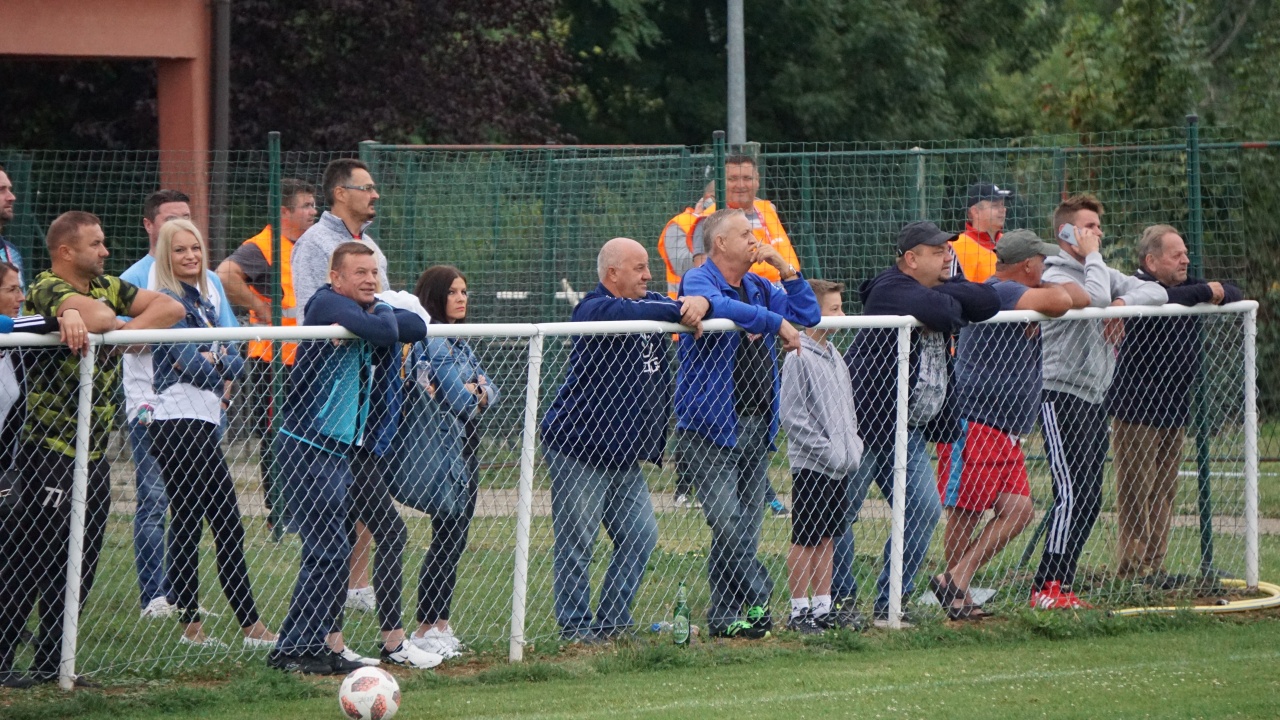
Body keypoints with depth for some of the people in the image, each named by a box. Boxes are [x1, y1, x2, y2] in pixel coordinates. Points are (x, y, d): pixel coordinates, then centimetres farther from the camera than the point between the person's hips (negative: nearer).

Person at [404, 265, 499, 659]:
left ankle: (441, 626, 15)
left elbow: (489, 390, 11)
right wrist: (475, 393, 0)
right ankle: (425, 631, -6)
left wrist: (476, 392, -10)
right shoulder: (431, 342, -14)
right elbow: (459, 400, -21)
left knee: (455, 540, 10)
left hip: (465, 450, 9)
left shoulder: (458, 343, 17)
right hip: (442, 449, -9)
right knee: (447, 540, -9)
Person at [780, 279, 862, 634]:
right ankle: (799, 611, 4)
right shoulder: (799, 359, -13)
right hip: (811, 467, -8)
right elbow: (793, 418, -17)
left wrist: (853, 445, 8)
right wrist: (829, 451, -17)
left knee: (826, 538, 12)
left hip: (840, 467, 8)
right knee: (805, 541, -2)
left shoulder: (834, 357, 12)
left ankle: (823, 607, 18)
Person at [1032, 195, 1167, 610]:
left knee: (1090, 498, 6)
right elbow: (1095, 297, -28)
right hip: (1062, 394, -9)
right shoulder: (1055, 276, -9)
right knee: (1071, 494, -16)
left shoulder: (1102, 272, 17)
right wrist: (1092, 256, -13)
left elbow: (1157, 293, 12)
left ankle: (1061, 585, 10)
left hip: (1096, 397, 9)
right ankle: (1047, 588, -17)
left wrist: (1125, 302, -6)